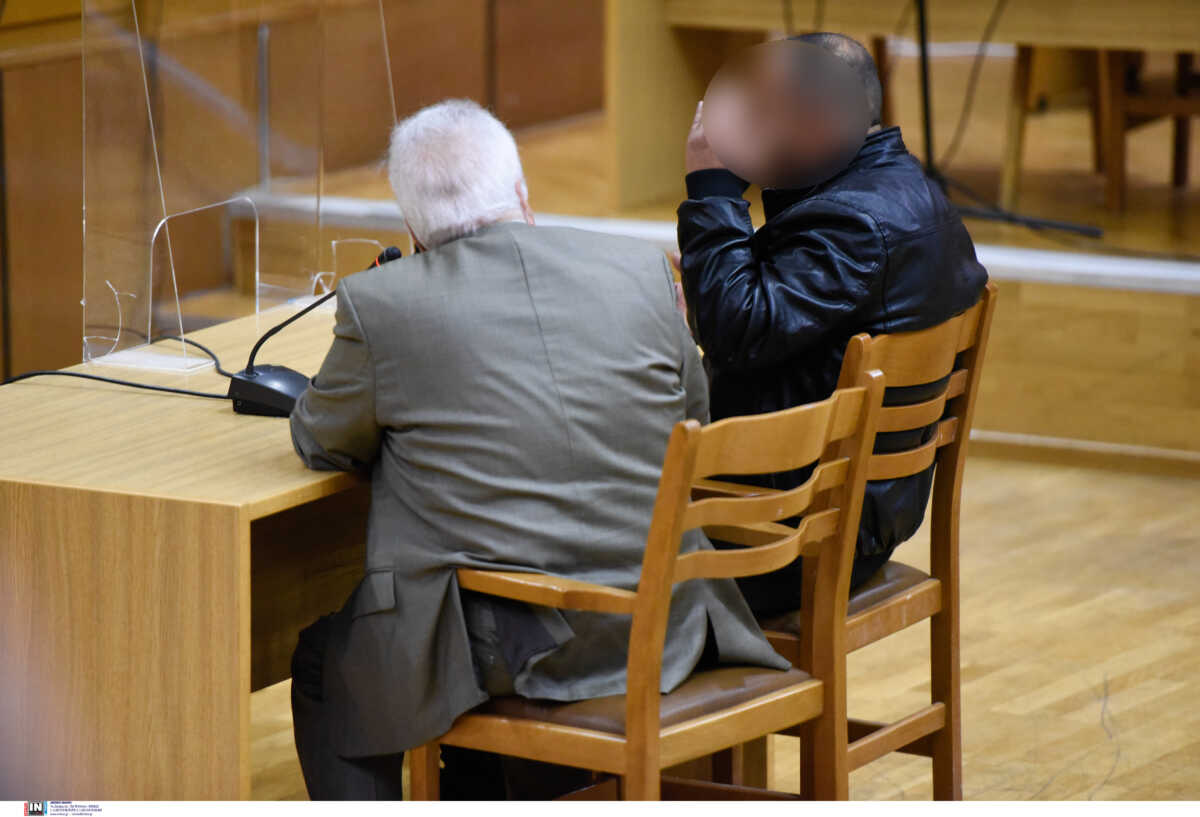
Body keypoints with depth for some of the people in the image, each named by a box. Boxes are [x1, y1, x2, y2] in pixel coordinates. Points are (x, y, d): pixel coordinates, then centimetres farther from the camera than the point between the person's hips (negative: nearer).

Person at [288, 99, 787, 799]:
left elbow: (320, 443, 9)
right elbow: (694, 415, 16)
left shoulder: (379, 304, -8)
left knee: (326, 662, 25)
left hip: (501, 650, -5)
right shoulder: (642, 269, 1)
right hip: (658, 634, 5)